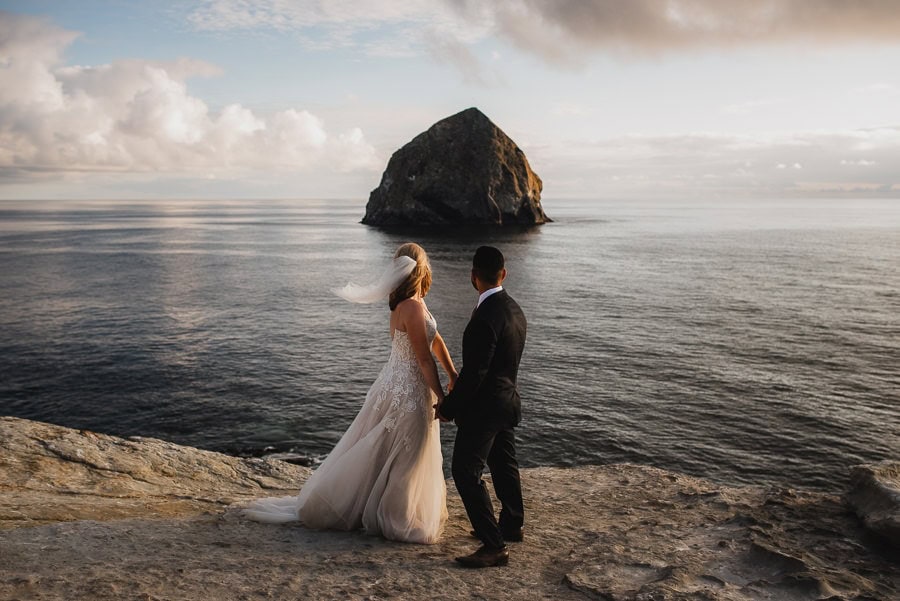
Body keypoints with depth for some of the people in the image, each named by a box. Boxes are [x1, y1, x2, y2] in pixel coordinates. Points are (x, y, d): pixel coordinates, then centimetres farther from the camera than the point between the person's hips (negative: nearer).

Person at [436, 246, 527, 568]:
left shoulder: (486, 317, -26)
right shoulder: (514, 308, 3)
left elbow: (474, 372, -25)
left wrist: (448, 407, -12)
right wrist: (459, 388, 17)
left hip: (484, 406, -10)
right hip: (507, 400, 10)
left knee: (466, 471, -3)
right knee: (504, 465, 23)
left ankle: (494, 546, 1)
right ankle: (512, 526, 41)